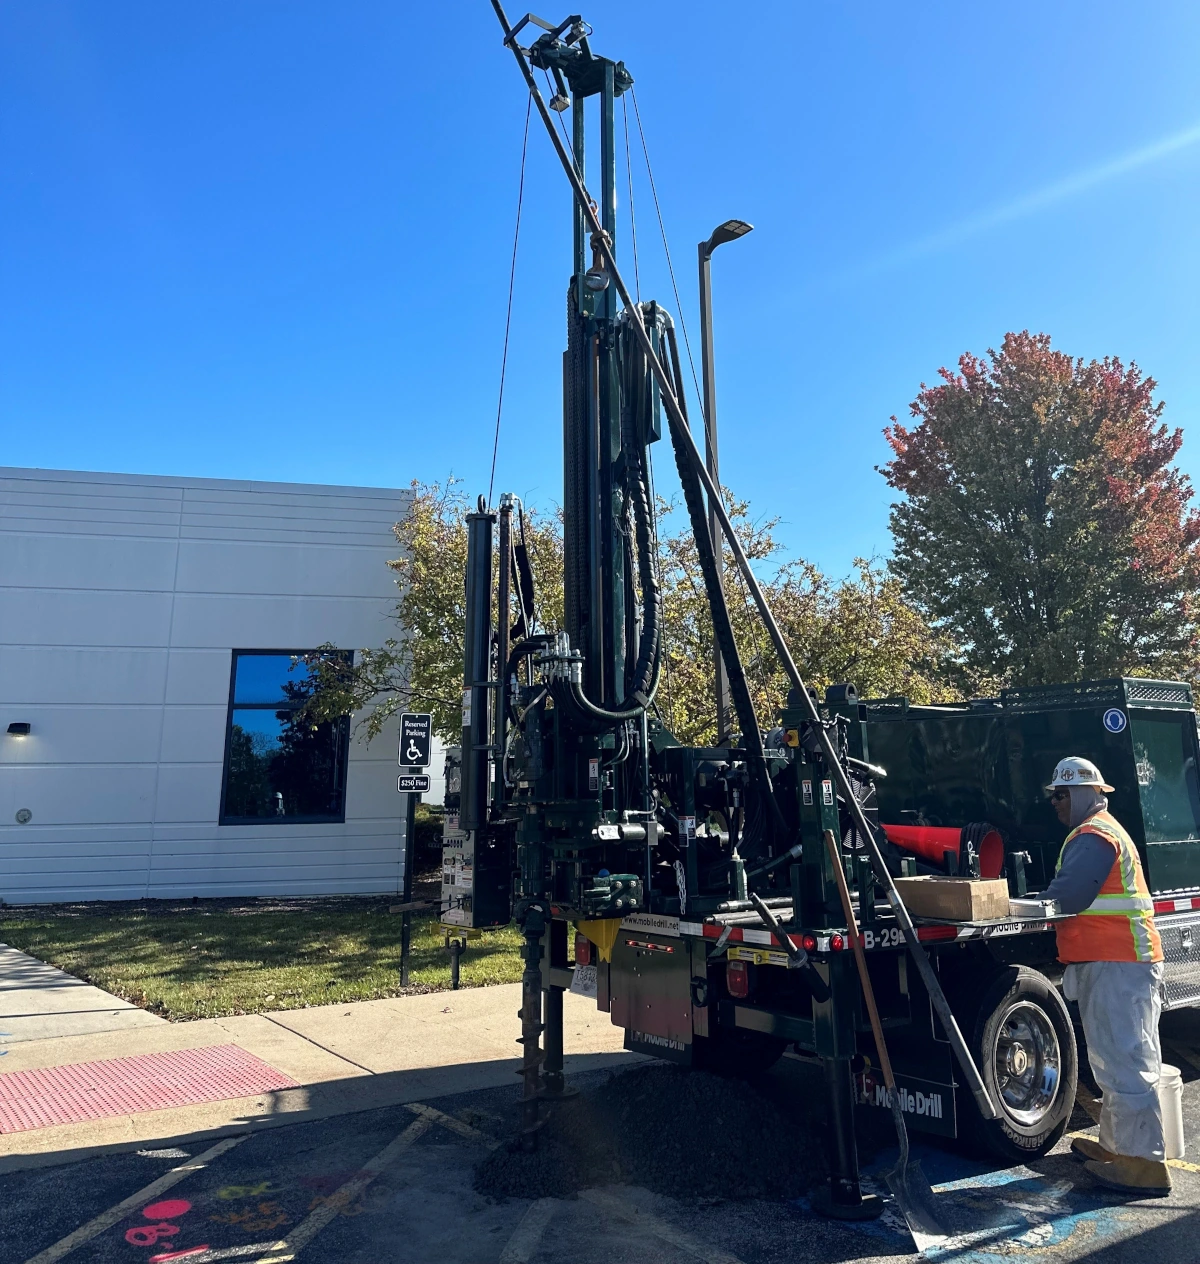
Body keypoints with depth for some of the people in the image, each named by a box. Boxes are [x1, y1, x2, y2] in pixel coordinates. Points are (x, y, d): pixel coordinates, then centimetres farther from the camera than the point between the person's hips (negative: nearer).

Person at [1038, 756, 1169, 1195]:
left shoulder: (1092, 835, -15)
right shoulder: (1102, 830, 20)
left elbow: (1066, 897, -22)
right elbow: (1073, 893, 20)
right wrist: (1042, 903, 8)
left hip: (1115, 965, -11)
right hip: (1117, 961, 11)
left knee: (1123, 1063, -7)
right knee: (1117, 1059, 18)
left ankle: (1142, 1164, -2)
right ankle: (1116, 1144, 29)